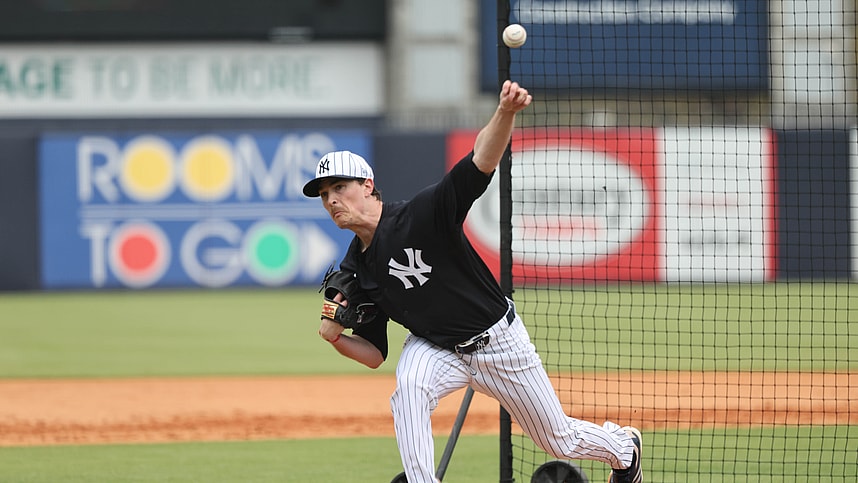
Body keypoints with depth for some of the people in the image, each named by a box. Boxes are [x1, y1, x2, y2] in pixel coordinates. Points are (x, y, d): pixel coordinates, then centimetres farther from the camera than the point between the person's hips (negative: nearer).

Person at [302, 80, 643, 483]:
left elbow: (482, 159, -39)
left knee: (561, 440, 12)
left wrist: (506, 112, -58)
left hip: (498, 340, -3)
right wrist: (334, 336, -21)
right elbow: (374, 354, 0)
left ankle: (622, 446, 44)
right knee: (408, 385, -34)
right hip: (436, 349, 3)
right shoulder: (354, 271, -7)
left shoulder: (423, 214, -25)